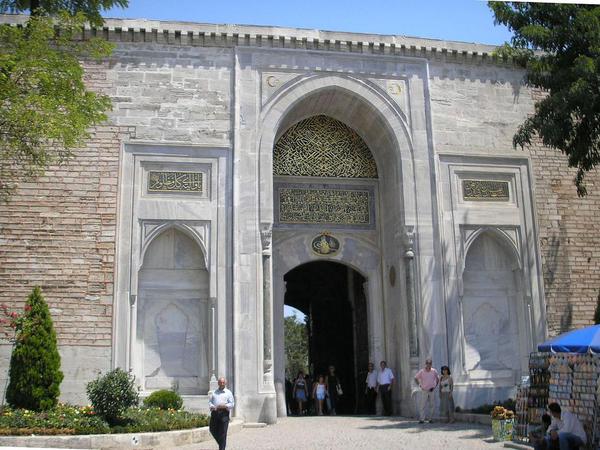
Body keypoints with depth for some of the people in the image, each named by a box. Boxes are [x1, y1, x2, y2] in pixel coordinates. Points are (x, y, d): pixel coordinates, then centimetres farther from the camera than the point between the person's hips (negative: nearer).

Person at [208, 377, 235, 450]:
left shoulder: (228, 393, 8)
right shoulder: (214, 392, 17)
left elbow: (232, 404, 2)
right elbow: (210, 401, 14)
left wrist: (225, 406, -15)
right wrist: (211, 406, -7)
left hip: (224, 413, -3)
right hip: (214, 413, 3)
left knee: (223, 432, -5)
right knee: (212, 429, 4)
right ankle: (220, 443, 28)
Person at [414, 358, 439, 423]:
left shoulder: (434, 371, 0)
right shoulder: (421, 372, -5)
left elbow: (437, 379, 12)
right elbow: (416, 378, 6)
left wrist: (435, 386, 3)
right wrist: (419, 385, -1)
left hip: (431, 391, 2)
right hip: (424, 391, -2)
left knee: (431, 405, 6)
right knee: (422, 405, -5)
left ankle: (430, 419, 13)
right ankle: (422, 419, -5)